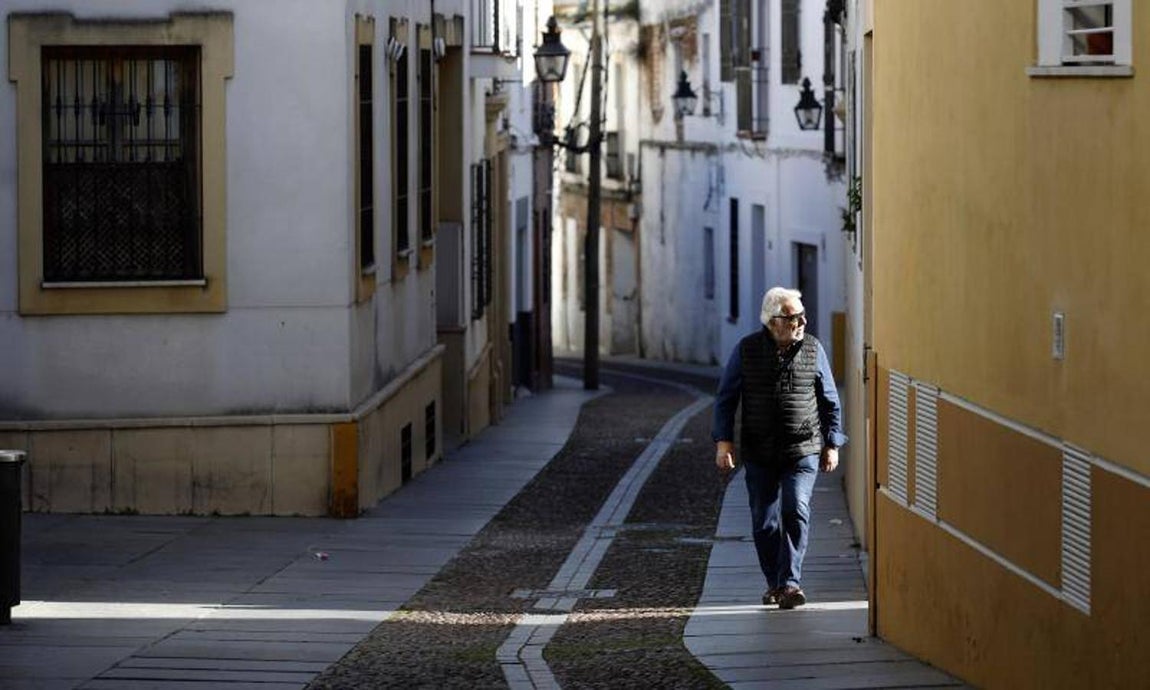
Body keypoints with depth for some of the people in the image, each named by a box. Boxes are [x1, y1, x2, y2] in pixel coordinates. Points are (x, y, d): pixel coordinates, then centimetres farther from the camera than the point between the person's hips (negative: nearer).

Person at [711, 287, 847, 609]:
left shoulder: (813, 350, 2)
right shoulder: (746, 350, -1)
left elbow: (830, 401, 10)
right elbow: (726, 398, 5)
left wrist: (832, 444, 9)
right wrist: (723, 442, -3)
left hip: (803, 451, -1)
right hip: (759, 455, 1)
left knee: (796, 512, -17)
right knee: (764, 522, 7)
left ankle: (790, 582, -16)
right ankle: (774, 583, 23)